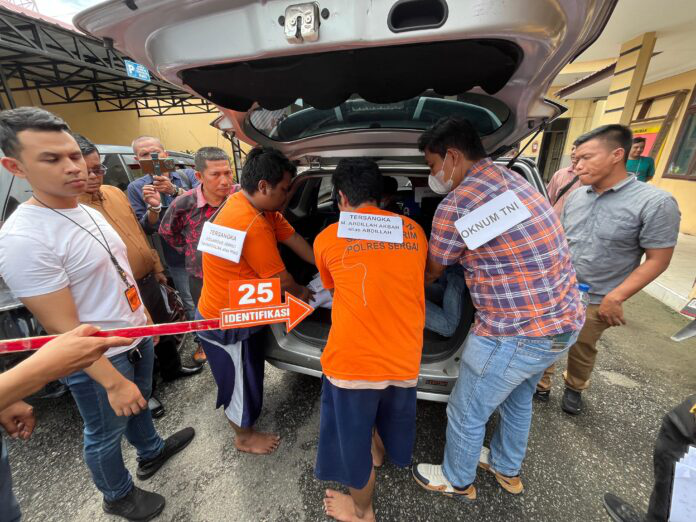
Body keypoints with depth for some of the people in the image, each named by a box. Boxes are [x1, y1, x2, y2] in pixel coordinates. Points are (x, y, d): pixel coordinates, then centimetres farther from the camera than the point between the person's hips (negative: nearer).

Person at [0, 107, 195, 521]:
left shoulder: (90, 212, 2)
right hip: (98, 359, -7)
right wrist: (113, 383, -21)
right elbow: (63, 328, -24)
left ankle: (152, 453, 56)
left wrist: (144, 318, 16)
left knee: (140, 404, 29)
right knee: (106, 434, 19)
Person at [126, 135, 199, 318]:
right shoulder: (136, 187, 5)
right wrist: (153, 207, -16)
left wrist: (174, 190, -23)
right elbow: (144, 230, 2)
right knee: (195, 309, 0)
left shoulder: (187, 174, 5)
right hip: (177, 259, 0)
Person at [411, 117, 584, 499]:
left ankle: (457, 481, 43)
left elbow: (432, 272, -5)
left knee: (467, 413, 15)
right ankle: (507, 470, 55)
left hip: (518, 333, -9)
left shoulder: (456, 205, -20)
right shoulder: (512, 180, 6)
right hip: (564, 318, 9)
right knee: (518, 399, 30)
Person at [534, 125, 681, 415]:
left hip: (596, 301, -3)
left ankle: (574, 389, 44)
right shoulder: (576, 195, 2)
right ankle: (541, 384, 34)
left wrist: (615, 297, -18)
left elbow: (658, 260, -12)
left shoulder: (655, 202, -14)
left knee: (582, 350, 17)